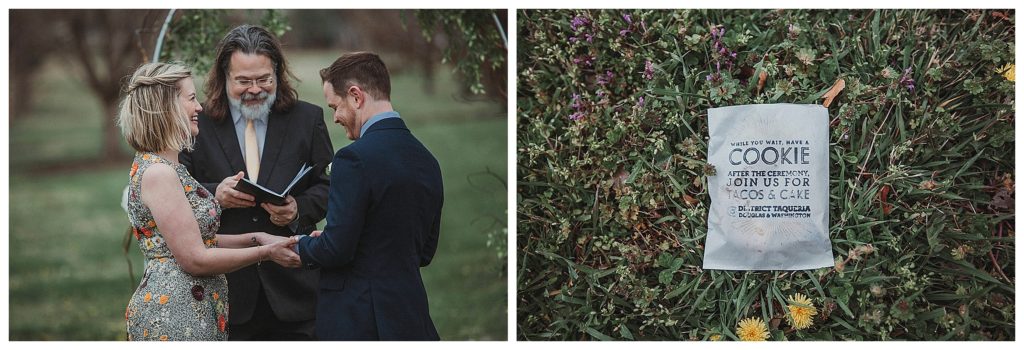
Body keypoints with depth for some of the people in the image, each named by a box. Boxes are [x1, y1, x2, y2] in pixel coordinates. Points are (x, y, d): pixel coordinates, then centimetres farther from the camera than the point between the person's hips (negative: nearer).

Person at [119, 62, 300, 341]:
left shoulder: (166, 167, 12)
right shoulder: (158, 173, -17)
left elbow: (200, 240, 14)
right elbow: (194, 259, -18)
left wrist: (255, 238, 3)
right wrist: (266, 252, -11)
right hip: (174, 316, -10)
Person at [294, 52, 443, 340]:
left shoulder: (355, 158, -15)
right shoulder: (427, 160, 9)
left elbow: (335, 249, -17)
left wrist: (298, 246, 4)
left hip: (358, 324, -8)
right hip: (412, 320, 8)